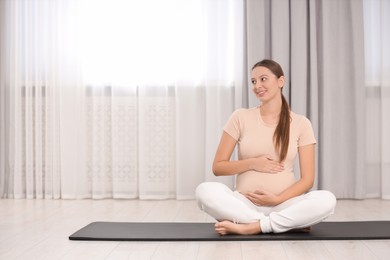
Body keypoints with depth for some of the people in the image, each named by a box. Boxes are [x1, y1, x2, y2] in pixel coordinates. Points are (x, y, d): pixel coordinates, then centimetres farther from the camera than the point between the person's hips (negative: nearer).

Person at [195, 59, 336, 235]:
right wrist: (252, 163, -11)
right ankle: (289, 223, -23)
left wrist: (277, 199, -16)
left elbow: (307, 179, 0)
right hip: (245, 203, 1)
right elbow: (218, 167, 4)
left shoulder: (301, 123, 3)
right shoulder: (240, 117, 3)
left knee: (327, 200, -30)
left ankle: (250, 227, -23)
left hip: (284, 204, 0)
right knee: (204, 191, -30)